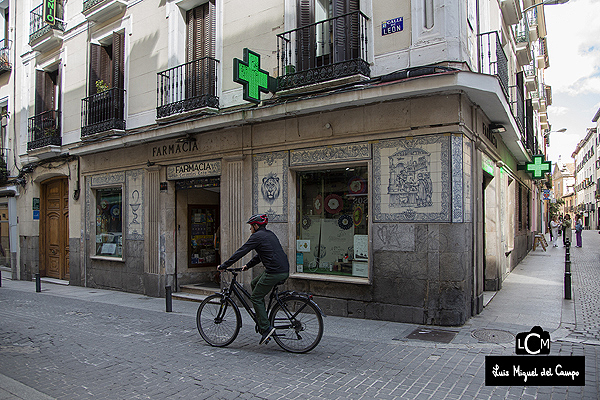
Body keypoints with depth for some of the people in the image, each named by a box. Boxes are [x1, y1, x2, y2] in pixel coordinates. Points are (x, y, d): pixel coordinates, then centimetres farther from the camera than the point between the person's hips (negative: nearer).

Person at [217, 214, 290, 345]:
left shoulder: (257, 236, -6)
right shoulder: (269, 234, 21)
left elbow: (241, 252, -6)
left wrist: (223, 266, 1)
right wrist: (248, 266, 29)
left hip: (274, 272, -9)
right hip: (284, 270, 9)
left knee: (256, 298, 3)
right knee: (254, 284, 23)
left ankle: (266, 328, 0)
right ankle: (262, 318, 26)